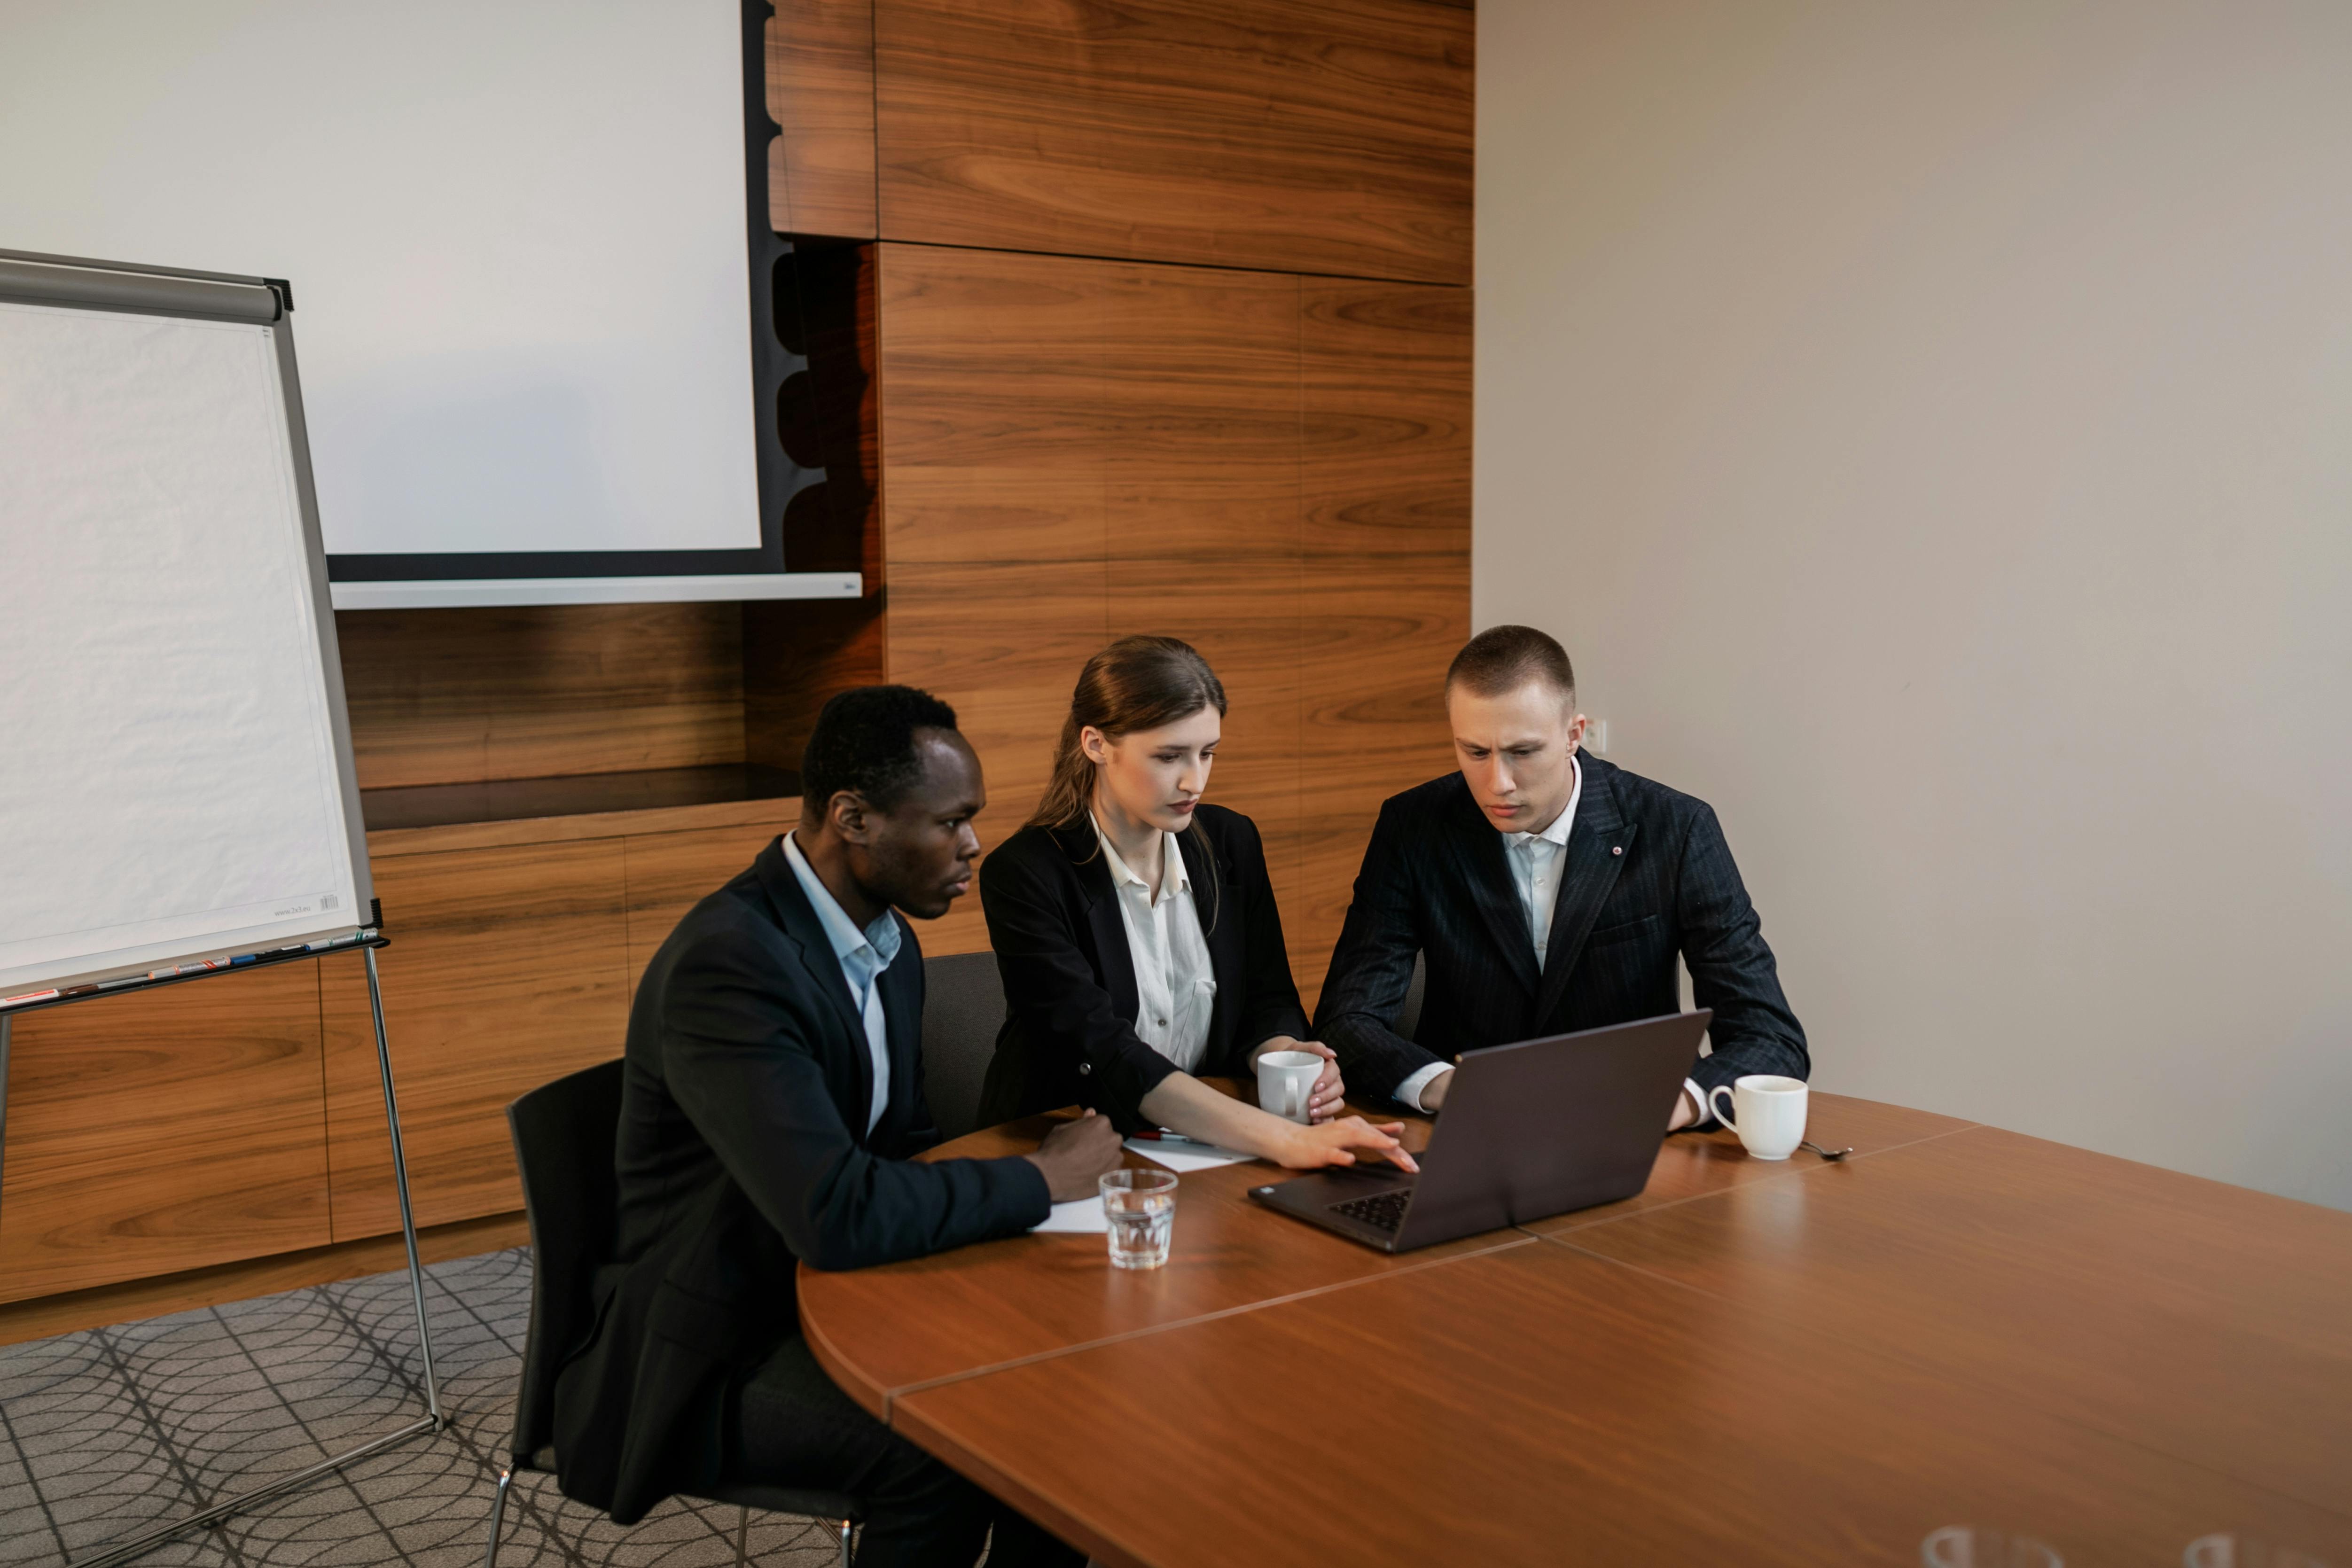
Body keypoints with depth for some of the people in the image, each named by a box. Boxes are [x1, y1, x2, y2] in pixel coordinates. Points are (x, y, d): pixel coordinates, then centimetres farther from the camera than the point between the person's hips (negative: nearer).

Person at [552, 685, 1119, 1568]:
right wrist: (1040, 1181, -20)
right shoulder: (728, 961, -26)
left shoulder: (890, 941, 4)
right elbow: (838, 1215, -33)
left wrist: (1043, 1158, -6)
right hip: (721, 1346, -8)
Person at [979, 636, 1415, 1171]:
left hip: (1208, 1146, 4)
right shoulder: (1023, 875, -13)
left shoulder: (1231, 842, 5)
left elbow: (1268, 1003, 11)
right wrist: (1283, 1140, -33)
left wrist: (1285, 1060, -14)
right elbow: (1106, 1052, -23)